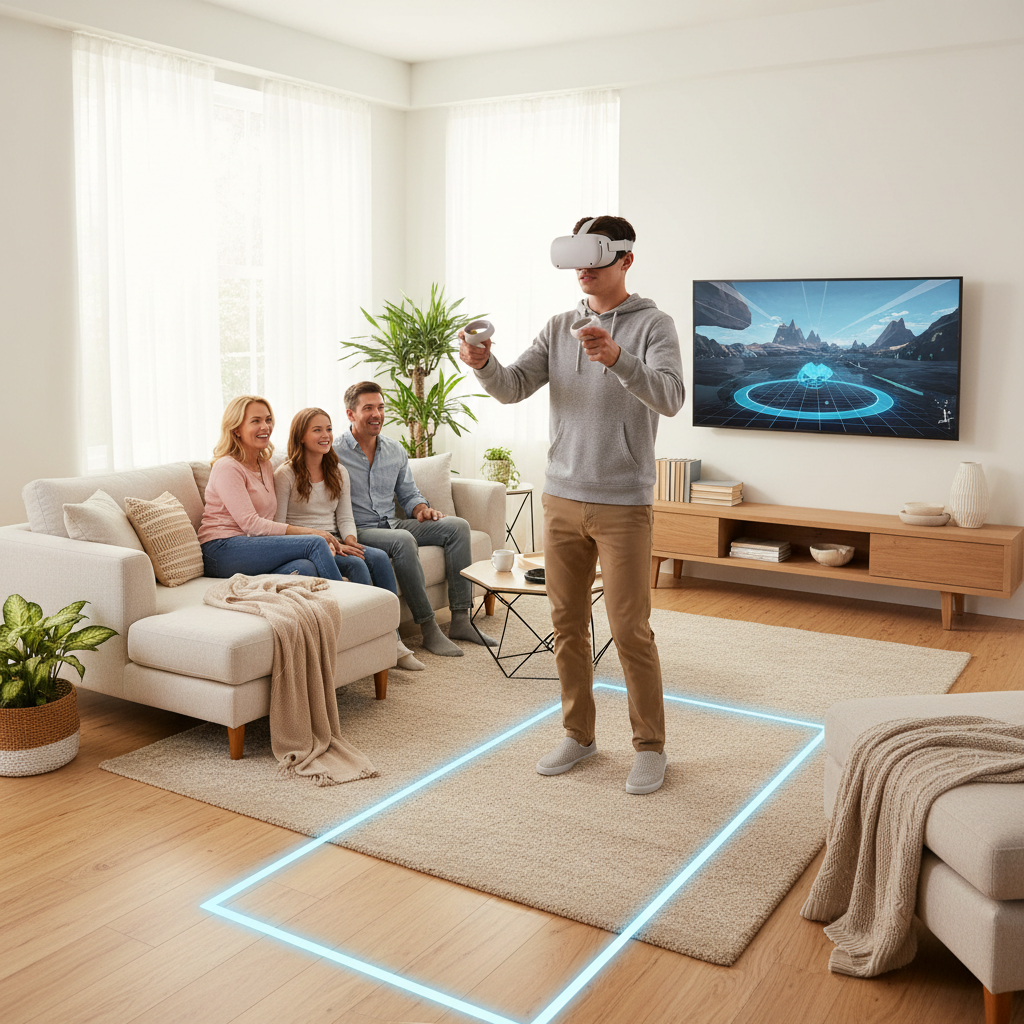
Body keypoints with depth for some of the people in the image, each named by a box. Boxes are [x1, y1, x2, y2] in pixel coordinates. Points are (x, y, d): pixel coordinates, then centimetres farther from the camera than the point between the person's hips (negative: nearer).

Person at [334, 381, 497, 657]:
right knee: (403, 539, -37)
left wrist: (421, 509, -3)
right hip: (359, 531, -7)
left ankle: (460, 620, -13)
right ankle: (429, 629, -31)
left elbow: (409, 494, 20)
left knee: (457, 525, -10)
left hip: (393, 524, 7)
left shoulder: (395, 450, 13)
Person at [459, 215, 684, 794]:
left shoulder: (653, 325, -4)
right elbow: (514, 388, 2)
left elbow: (669, 398, -21)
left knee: (630, 630, -1)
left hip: (624, 503, -5)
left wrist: (617, 359, -38)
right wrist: (484, 364, -20)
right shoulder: (559, 328, 11)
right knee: (568, 623, 11)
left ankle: (651, 746, 15)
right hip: (562, 499, 5)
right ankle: (579, 734, 26)